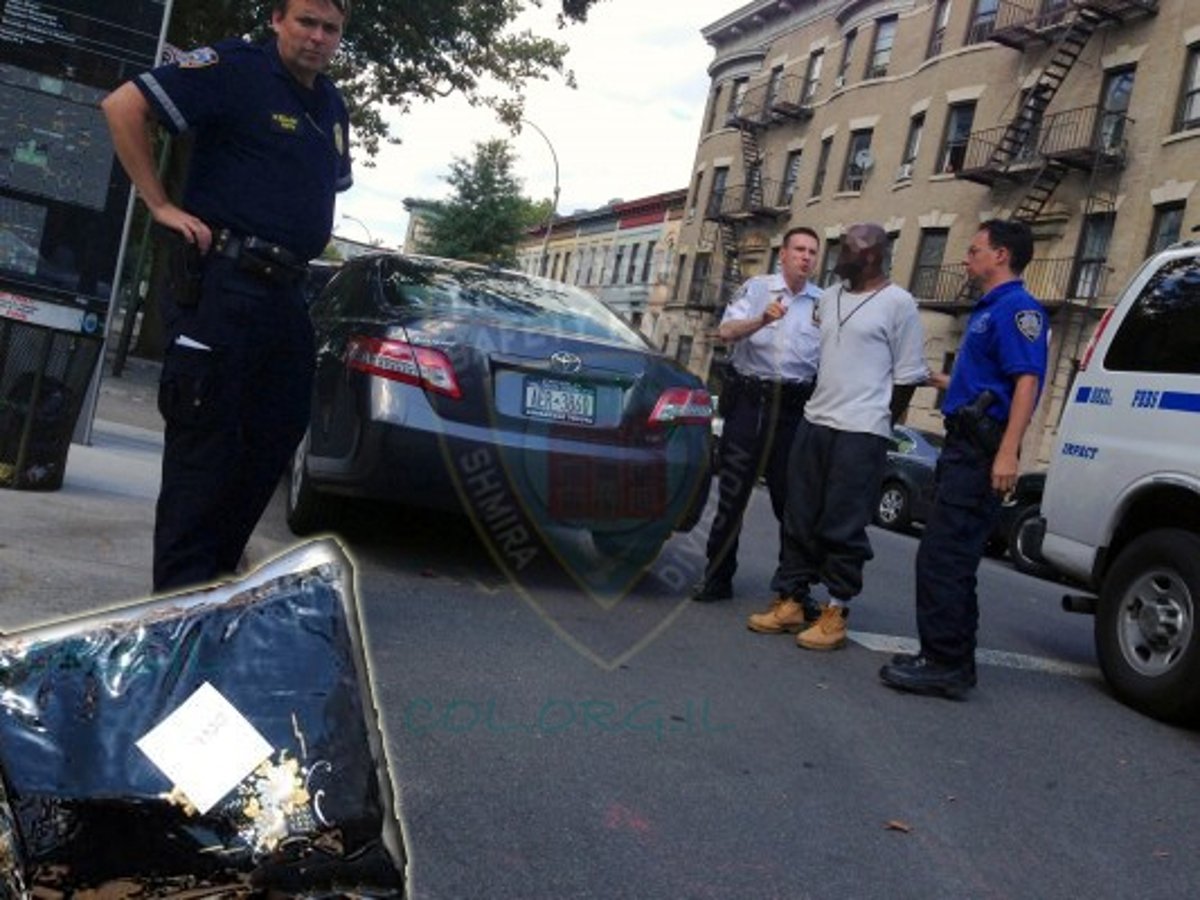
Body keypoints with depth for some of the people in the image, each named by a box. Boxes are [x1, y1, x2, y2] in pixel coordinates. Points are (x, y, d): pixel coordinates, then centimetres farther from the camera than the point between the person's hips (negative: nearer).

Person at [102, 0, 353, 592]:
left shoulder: (331, 106, 17)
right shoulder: (236, 69, -6)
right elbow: (124, 105, -12)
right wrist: (161, 204, -13)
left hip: (284, 292, 8)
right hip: (221, 283, -8)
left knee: (276, 432, 10)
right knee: (206, 435, -6)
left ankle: (218, 569, 24)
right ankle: (180, 589, 3)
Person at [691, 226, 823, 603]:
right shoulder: (756, 288, 7)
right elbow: (726, 332, -6)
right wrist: (761, 321, -24)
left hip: (794, 407, 1)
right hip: (748, 399, -1)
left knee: (791, 496, 3)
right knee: (732, 492, 2)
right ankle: (717, 577, 10)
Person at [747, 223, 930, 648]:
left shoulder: (898, 303, -4)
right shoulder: (829, 298, 15)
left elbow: (908, 375, -3)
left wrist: (878, 420, 2)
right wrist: (820, 404, 16)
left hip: (860, 434, -6)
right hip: (814, 423, 7)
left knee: (844, 527, -3)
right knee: (800, 519, 8)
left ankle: (835, 612, 5)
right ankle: (790, 601, 16)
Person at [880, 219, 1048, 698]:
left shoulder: (1016, 307, -9)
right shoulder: (988, 309, 22)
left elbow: (1027, 380, -20)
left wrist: (1008, 452, -28)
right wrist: (937, 379, 40)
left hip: (982, 451, -11)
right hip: (964, 445, 11)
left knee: (943, 556, -11)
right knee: (948, 557, 14)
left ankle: (945, 664, -6)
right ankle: (948, 658, 22)